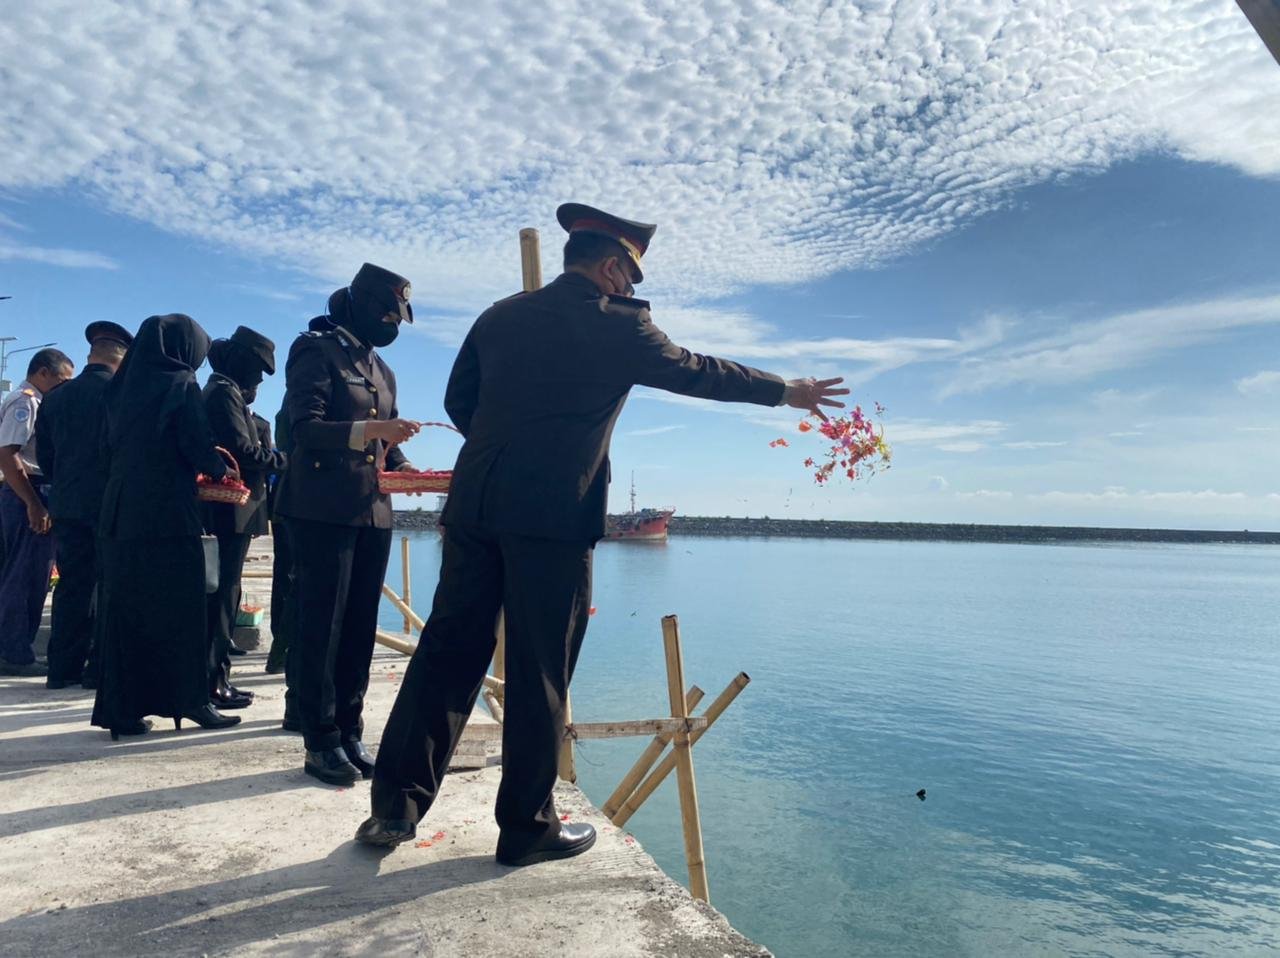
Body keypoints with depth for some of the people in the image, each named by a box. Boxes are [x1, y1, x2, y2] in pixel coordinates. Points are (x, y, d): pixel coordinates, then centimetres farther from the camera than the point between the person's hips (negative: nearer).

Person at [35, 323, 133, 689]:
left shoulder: (55, 398, 7)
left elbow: (44, 456, 12)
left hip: (66, 505, 5)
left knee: (72, 585, 11)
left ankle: (63, 668, 15)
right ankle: (101, 667, 4)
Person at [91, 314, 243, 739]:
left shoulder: (123, 386, 13)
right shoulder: (181, 384, -6)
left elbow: (114, 450, 17)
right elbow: (199, 447, -12)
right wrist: (222, 469, 9)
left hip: (121, 513, 6)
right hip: (167, 515, -6)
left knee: (125, 610, 9)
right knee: (179, 609, 2)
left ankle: (122, 708, 12)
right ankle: (189, 699, 8)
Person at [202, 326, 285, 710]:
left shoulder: (221, 391, 20)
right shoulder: (225, 392, -10)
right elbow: (241, 451, -19)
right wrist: (282, 458, -7)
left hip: (223, 510, 10)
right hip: (232, 509, -10)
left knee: (221, 594, 13)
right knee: (223, 595, -5)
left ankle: (215, 677, 20)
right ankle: (213, 681, 1)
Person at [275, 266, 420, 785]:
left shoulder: (382, 371, 18)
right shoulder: (318, 352, -3)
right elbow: (304, 427, -15)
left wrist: (404, 466, 0)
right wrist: (366, 431, -28)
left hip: (372, 512, 7)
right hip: (323, 512, -7)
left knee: (360, 628, 8)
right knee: (322, 627, -3)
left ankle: (350, 733, 17)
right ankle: (322, 742, 6)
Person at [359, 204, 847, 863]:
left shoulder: (502, 315, 13)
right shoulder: (616, 324, -2)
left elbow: (458, 400, 16)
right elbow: (697, 371, 9)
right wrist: (787, 391, 22)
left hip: (475, 505, 6)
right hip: (554, 517, -5)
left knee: (448, 650, 11)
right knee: (540, 672, 3)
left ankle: (395, 805, 16)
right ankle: (527, 827, 16)